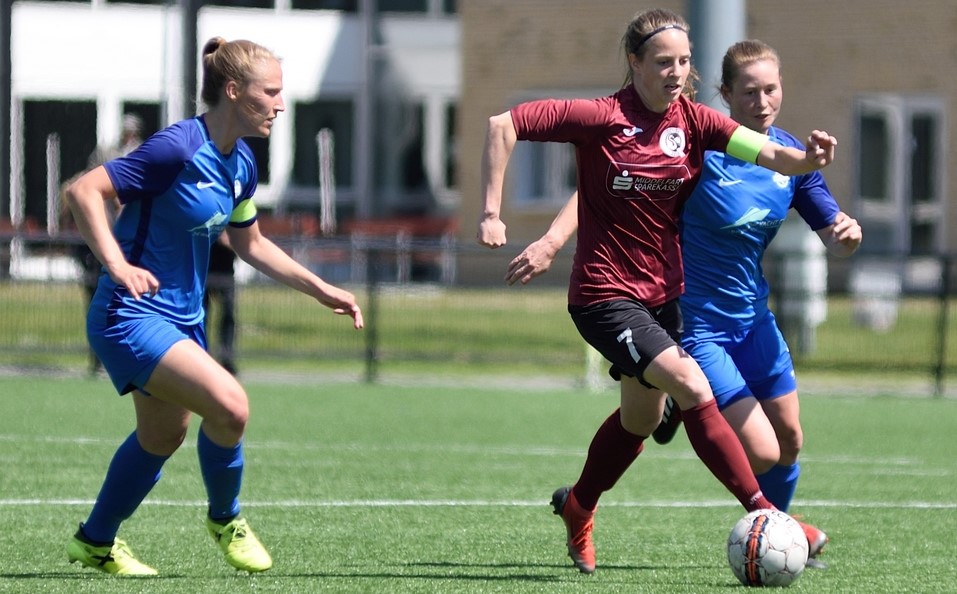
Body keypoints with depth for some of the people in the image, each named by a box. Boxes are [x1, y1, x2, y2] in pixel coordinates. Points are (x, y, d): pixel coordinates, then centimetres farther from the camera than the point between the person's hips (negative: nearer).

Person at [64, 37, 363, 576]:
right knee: (230, 405, -22)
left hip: (184, 317, 10)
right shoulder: (179, 148, -22)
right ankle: (225, 520, 4)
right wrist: (117, 264, -36)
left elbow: (249, 243, 20)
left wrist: (321, 289, 15)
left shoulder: (240, 163, 5)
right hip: (133, 315, -10)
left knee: (163, 437, 23)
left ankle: (96, 543, 42)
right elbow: (84, 191, -25)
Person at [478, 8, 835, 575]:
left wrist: (805, 157, -38)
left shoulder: (693, 121, -3)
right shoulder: (601, 118, -16)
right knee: (693, 387, -22)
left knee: (641, 420, 22)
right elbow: (504, 124, -15)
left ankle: (577, 506, 47)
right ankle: (763, 513, -19)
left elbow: (767, 152, -16)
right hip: (605, 295, -7)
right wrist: (492, 213, -19)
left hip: (662, 292, 7)